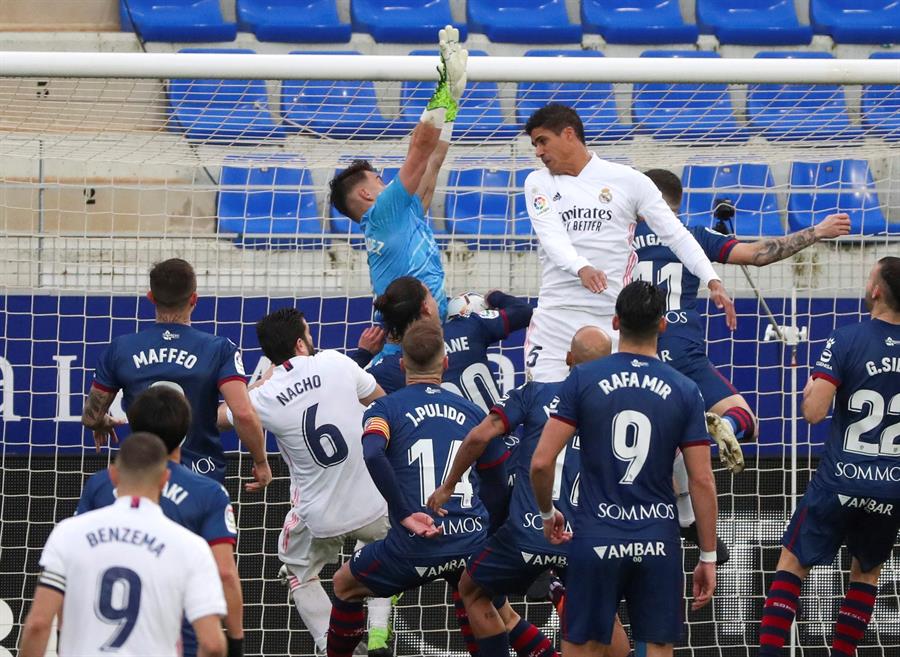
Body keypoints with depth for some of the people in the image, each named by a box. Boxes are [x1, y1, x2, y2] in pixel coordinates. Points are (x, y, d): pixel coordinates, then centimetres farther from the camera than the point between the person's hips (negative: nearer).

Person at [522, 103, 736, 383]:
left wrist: (712, 281, -8)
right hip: (554, 316, 1)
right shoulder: (538, 183, 11)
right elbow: (551, 236, -5)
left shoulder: (628, 180, 7)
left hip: (612, 320, -1)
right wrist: (582, 268, -27)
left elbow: (676, 234, 6)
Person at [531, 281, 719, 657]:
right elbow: (702, 481, -2)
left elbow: (542, 462, -6)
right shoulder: (684, 391, 0)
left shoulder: (583, 379, -3)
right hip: (658, 541, 1)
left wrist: (547, 513, 13)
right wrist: (708, 557, 6)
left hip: (595, 538, 0)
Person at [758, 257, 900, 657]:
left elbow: (814, 412, -18)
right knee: (867, 572, 22)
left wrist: (811, 388, 2)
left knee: (792, 562, 11)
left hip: (840, 481, -3)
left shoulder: (846, 340, -13)